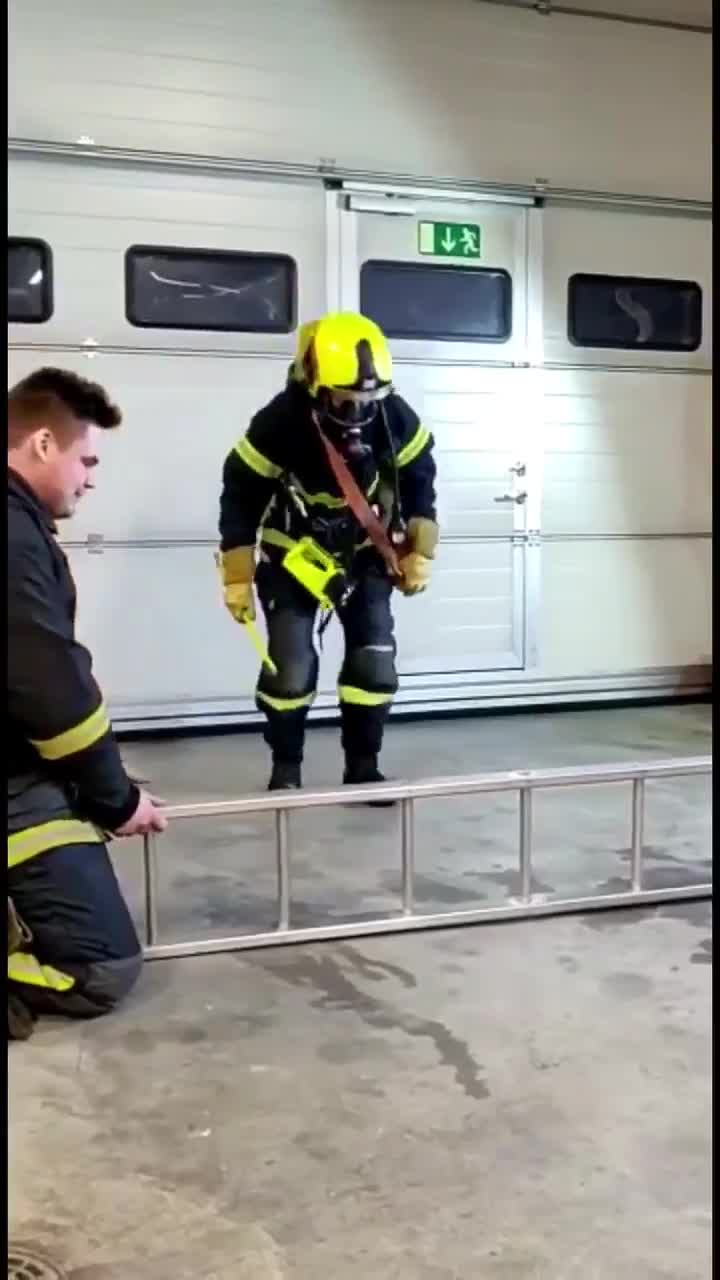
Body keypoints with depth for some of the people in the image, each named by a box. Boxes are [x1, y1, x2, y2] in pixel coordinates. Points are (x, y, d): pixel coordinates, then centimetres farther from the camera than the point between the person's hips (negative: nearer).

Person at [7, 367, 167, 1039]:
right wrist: (115, 799, -7)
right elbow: (53, 692, -21)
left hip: (23, 773, 10)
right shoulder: (14, 536, -22)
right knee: (104, 968, -6)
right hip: (16, 788, -10)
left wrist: (106, 787, 10)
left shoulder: (18, 526, 11)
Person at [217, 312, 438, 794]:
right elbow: (240, 500, -15)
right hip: (293, 555, -2)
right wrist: (237, 580, -12)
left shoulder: (397, 420, -18)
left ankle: (363, 768, 13)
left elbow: (419, 487, 1)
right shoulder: (279, 425, -27)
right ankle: (286, 769, 12)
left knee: (375, 661, -3)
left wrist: (419, 555, 0)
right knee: (290, 667, -8)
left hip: (365, 553, 3)